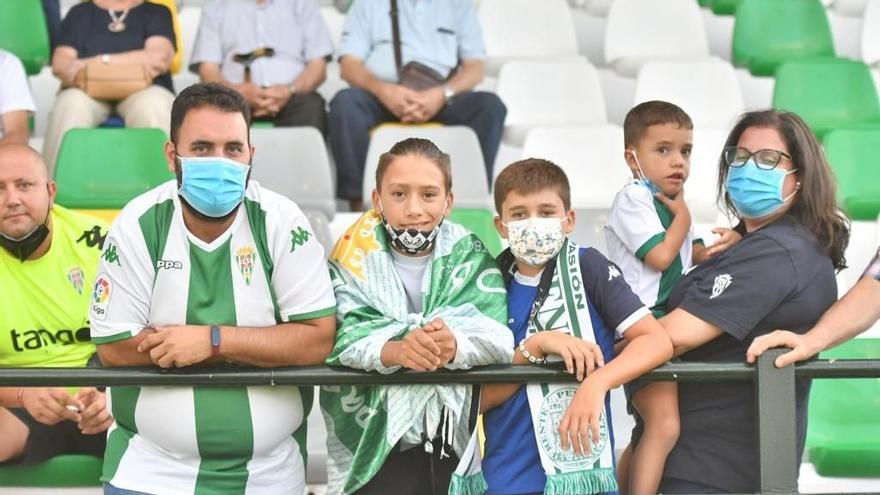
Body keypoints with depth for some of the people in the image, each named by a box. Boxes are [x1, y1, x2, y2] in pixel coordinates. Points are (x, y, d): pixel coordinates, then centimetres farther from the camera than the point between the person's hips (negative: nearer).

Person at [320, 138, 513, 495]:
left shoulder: (468, 256, 2)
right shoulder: (357, 258, -1)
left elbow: (498, 337, -11)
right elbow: (341, 337, -15)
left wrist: (457, 347, -32)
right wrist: (393, 351, -35)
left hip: (457, 444, 2)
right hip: (373, 450, -1)